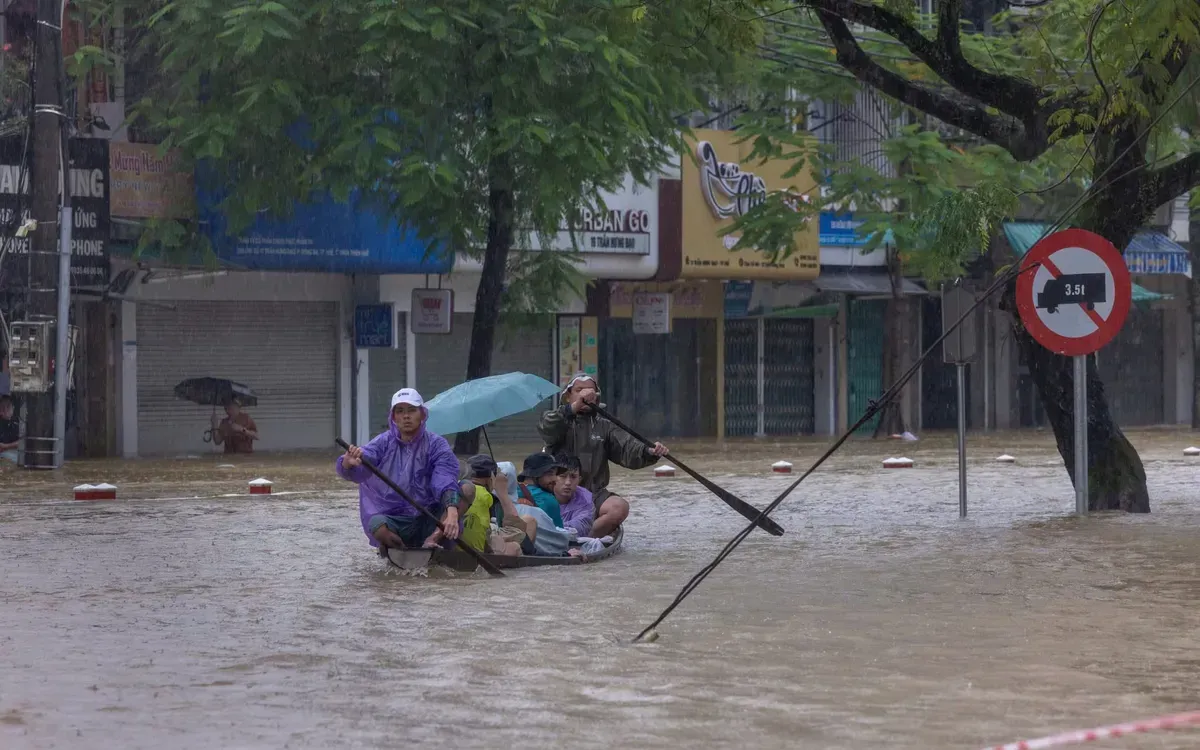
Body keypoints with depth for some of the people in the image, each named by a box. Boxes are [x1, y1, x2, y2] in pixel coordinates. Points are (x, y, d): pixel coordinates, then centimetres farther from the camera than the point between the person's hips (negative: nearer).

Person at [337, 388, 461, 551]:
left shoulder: (436, 444, -4)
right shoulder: (384, 443, 1)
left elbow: (446, 481, -20)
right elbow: (357, 472, -16)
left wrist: (452, 512, -41)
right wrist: (348, 463, -42)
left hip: (429, 521, -1)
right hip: (394, 518, 1)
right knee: (376, 523, -35)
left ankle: (433, 539, -32)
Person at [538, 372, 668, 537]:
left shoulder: (604, 426, 15)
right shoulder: (560, 421, 8)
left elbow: (627, 450, 0)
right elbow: (546, 429, -18)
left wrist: (649, 452, -23)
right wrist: (575, 406, -31)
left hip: (594, 494, 3)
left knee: (620, 507, -27)